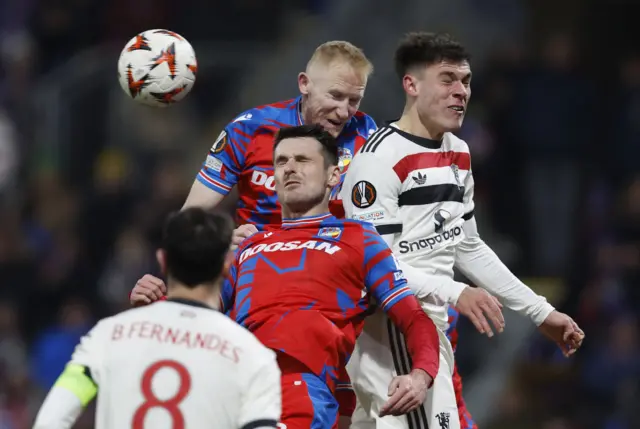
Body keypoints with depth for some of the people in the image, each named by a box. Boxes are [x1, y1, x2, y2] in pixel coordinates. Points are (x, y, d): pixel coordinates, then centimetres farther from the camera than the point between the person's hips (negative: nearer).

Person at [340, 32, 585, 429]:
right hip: (390, 335, -9)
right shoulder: (380, 157, -14)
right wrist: (454, 293, -30)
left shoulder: (459, 154, 15)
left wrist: (540, 311, 23)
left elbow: (468, 248, 24)